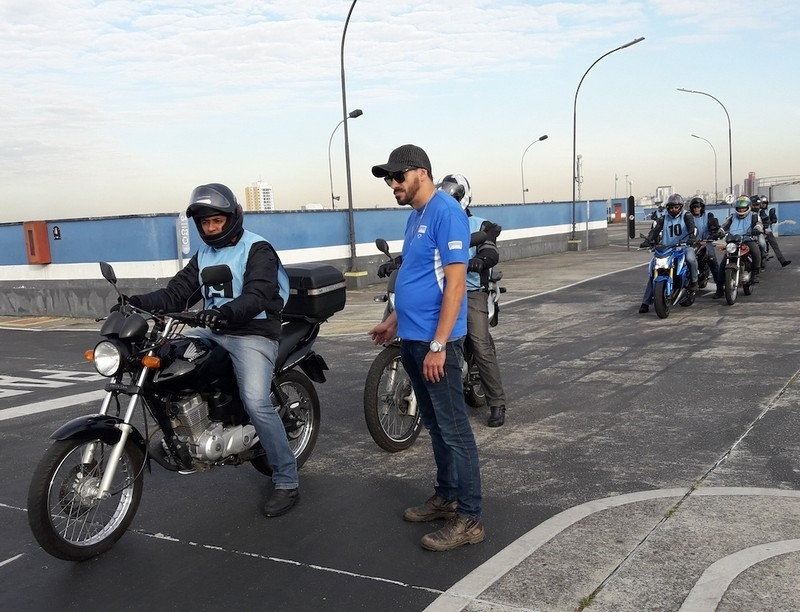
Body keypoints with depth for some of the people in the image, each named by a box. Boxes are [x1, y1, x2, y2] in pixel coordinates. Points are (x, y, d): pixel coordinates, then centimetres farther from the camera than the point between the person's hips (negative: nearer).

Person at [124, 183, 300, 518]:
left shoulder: (257, 249, -7)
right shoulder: (203, 253, 17)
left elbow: (256, 296, -22)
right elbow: (179, 290, 8)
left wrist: (226, 312, -41)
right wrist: (141, 302, -10)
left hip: (253, 333, -7)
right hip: (213, 331, 8)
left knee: (256, 403, -24)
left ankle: (286, 480, -10)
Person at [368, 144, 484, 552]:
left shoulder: (446, 212, -14)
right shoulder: (416, 216, 15)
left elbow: (455, 283, -20)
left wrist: (438, 346, -23)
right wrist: (394, 321, 24)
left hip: (434, 342, -9)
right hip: (411, 339, 9)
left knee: (453, 430, -2)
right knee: (435, 425, 18)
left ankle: (468, 519, 7)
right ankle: (446, 496, 31)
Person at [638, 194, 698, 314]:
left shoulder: (686, 216, 3)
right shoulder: (663, 219, 12)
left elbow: (692, 227, -15)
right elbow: (655, 229, -4)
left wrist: (692, 238, -37)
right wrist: (648, 241, -24)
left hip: (684, 246, -3)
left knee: (691, 258, -38)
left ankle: (693, 281, -9)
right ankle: (645, 302, -5)